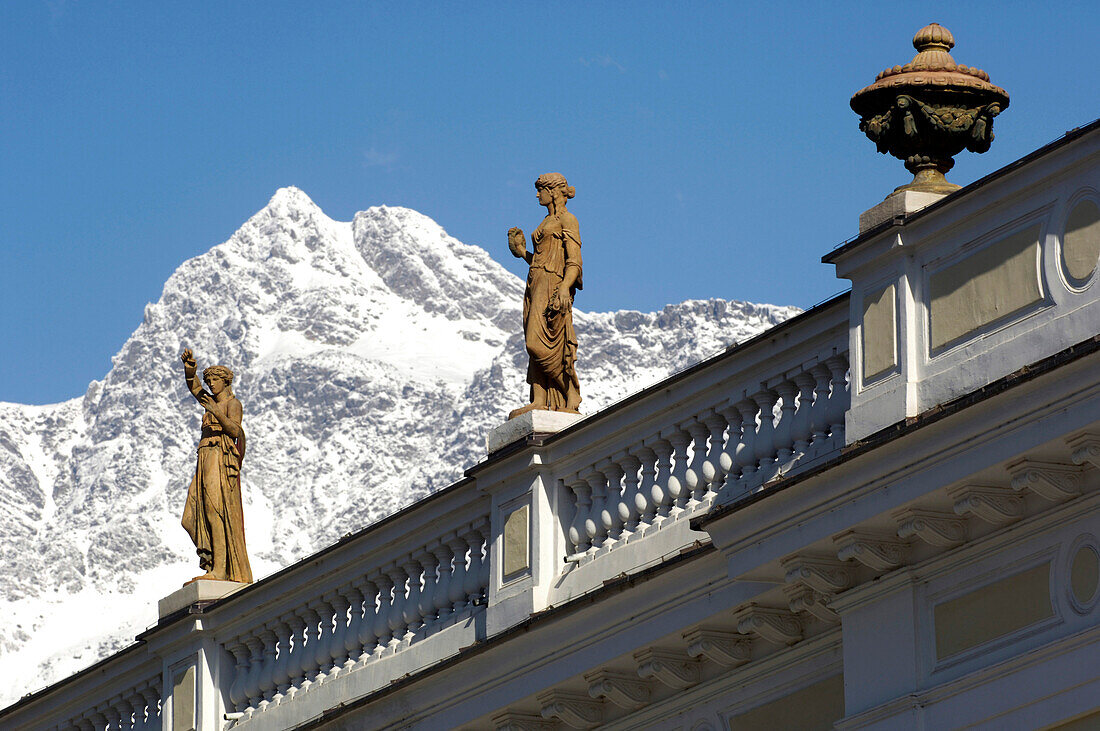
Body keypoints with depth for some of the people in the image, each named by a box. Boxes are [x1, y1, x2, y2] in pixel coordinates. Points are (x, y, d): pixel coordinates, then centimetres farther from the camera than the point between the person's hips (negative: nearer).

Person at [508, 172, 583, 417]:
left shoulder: (567, 220, -2)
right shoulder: (546, 223, 23)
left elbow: (574, 262, -12)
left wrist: (564, 288, -25)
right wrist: (522, 253, 14)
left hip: (553, 285, -9)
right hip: (536, 286, 9)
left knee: (539, 344, -18)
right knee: (536, 347, -1)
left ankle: (572, 399, -13)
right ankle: (539, 401, -7)